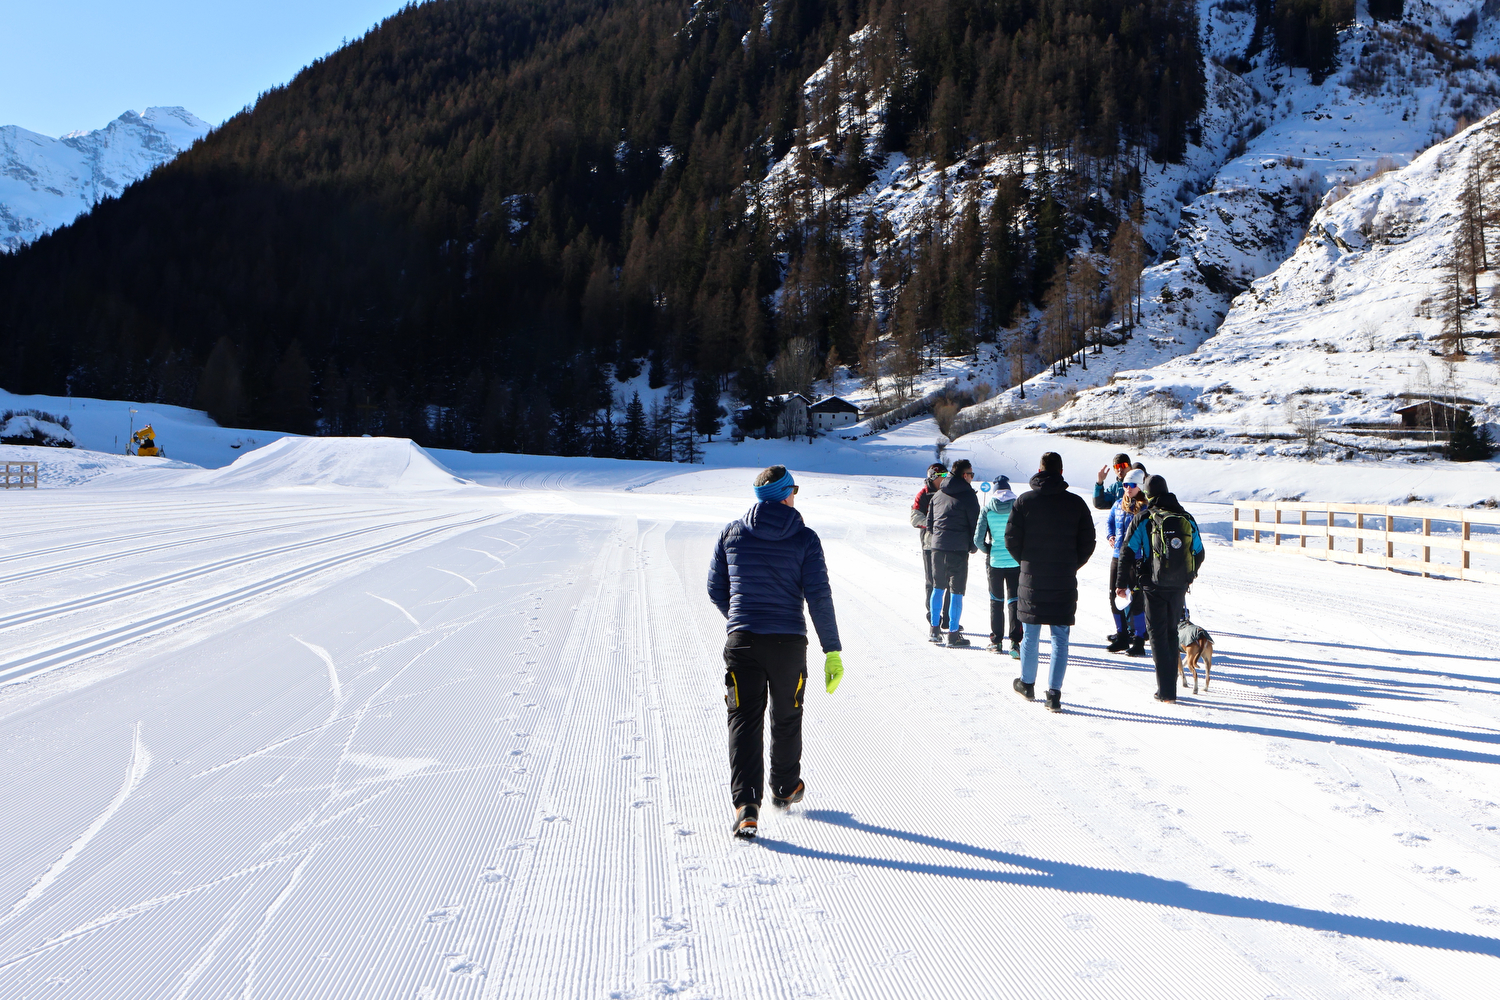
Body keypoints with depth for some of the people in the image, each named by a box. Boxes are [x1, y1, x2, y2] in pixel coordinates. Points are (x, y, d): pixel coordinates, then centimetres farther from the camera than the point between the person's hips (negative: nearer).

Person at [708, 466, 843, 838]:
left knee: (744, 720, 3)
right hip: (788, 641, -1)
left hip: (741, 640, 1)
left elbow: (716, 589, 9)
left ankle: (746, 804, -11)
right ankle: (785, 787, 37)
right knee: (786, 717, 19)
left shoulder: (732, 532, 4)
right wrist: (833, 651, -2)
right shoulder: (804, 538, -3)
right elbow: (819, 597, -6)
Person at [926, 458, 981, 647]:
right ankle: (953, 633, 1)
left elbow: (929, 523, 13)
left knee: (938, 588, 18)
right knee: (956, 591, 0)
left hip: (937, 546, 5)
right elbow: (975, 522, -5)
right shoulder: (968, 495, -6)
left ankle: (935, 628, 21)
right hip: (958, 548, -5)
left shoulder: (938, 494, 11)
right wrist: (974, 546, 10)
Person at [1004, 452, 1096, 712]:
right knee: (1060, 637, 4)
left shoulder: (1024, 500, -5)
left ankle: (1027, 684, 28)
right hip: (1064, 582, 0)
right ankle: (1054, 693, 0)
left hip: (1032, 580, 0)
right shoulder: (1076, 503, -3)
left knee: (1030, 635, 14)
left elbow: (1011, 539, -4)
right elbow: (1087, 543, 1)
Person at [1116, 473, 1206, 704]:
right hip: (1179, 587, 3)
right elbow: (1199, 553, 12)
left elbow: (1127, 553, -6)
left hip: (1154, 587, -3)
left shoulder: (1143, 519, -6)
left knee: (1158, 635, 4)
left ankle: (1165, 691, -2)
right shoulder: (1187, 519, 5)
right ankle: (1171, 687, 20)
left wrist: (1121, 583, 4)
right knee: (1172, 633, 17)